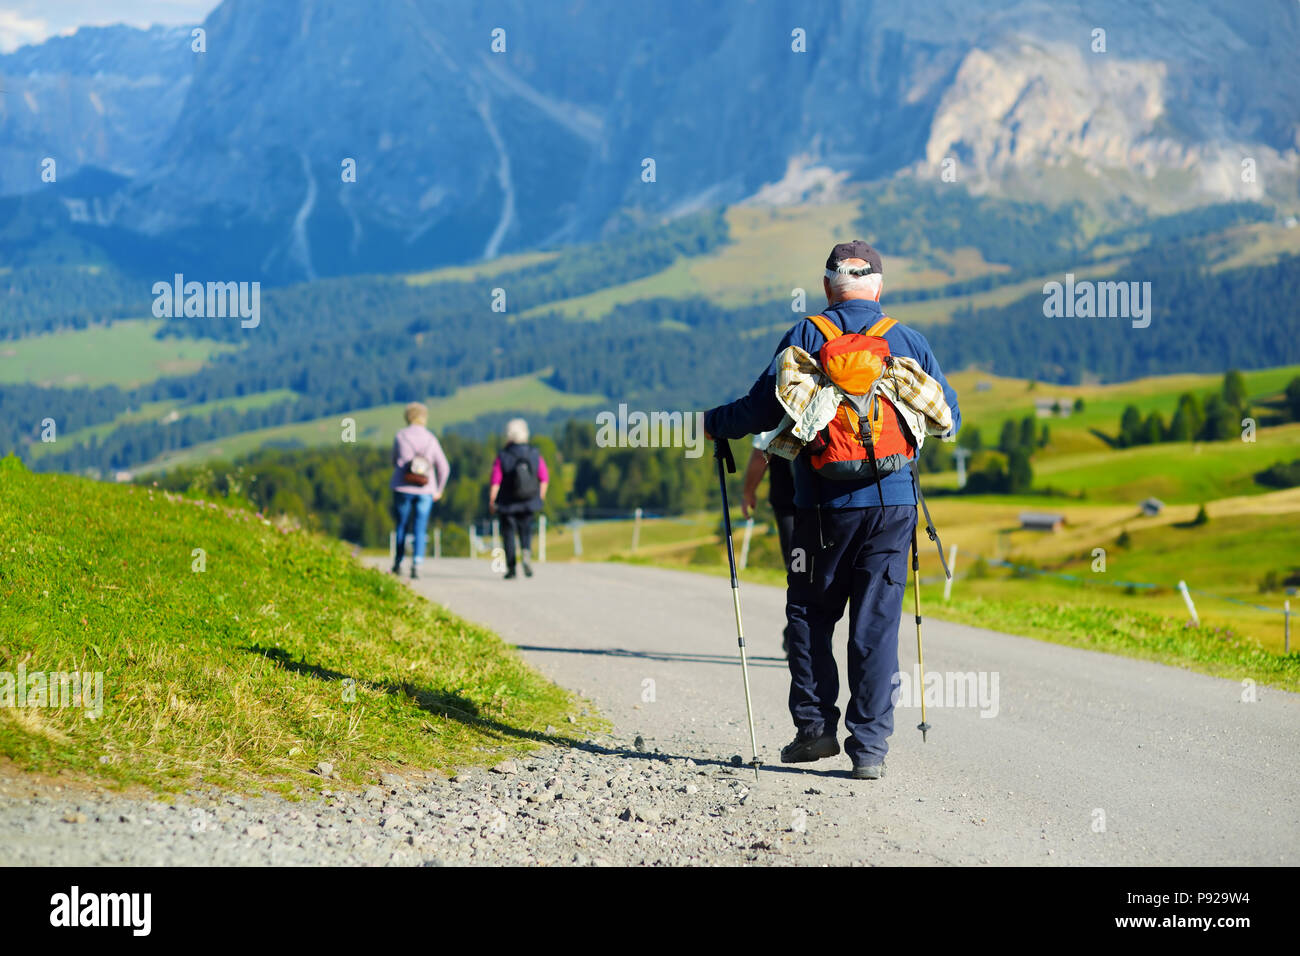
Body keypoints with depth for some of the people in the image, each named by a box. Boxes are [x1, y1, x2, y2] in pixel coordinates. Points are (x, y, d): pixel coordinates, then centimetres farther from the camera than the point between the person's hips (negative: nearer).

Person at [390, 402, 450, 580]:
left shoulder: (400, 437, -3)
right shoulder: (431, 439, 1)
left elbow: (395, 462, 9)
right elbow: (444, 468, 1)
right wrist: (439, 490, 13)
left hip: (403, 489, 0)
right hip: (425, 491, 0)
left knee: (401, 525, 16)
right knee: (420, 530, 3)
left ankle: (398, 563, 23)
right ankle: (416, 564, -12)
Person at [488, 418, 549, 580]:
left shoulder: (502, 457, -13)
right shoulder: (534, 454, -5)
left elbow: (495, 483, -15)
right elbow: (544, 478, 0)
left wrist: (491, 501, -4)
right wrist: (541, 495, 14)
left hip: (507, 504, -2)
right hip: (529, 503, 2)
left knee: (508, 532, 10)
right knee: (526, 529, 16)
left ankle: (511, 568, 8)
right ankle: (526, 552, -14)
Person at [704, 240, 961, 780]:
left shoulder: (806, 336, -1)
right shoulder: (908, 341, 6)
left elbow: (764, 409, -7)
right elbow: (948, 418, 11)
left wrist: (712, 424, 11)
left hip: (825, 503, -1)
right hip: (893, 503, 2)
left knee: (809, 615, 14)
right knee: (877, 624, 4)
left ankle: (815, 726, 11)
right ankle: (870, 746, 2)